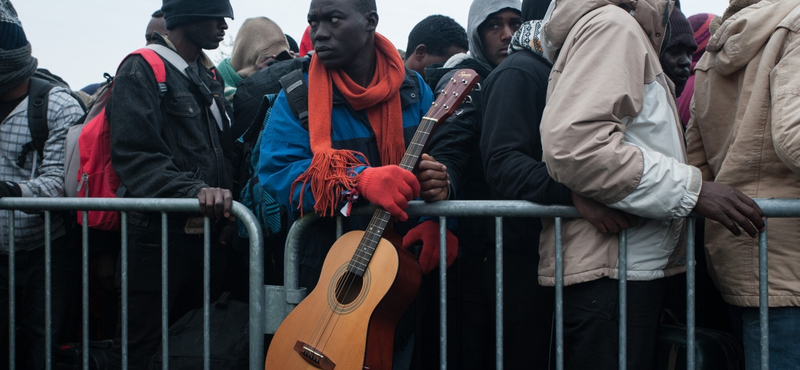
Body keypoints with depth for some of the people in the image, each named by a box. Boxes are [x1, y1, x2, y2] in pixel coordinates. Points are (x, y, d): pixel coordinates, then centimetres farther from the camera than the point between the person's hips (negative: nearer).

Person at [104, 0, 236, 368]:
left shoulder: (210, 76, 17)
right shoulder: (142, 70, -7)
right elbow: (135, 156, -19)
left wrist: (224, 195, 8)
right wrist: (192, 190, -31)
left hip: (206, 232, 7)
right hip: (158, 236, -7)